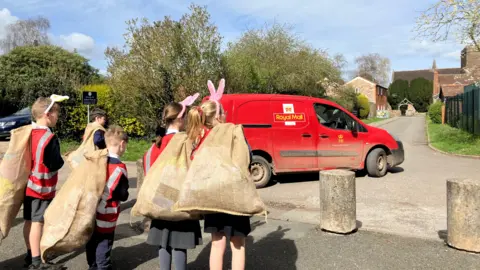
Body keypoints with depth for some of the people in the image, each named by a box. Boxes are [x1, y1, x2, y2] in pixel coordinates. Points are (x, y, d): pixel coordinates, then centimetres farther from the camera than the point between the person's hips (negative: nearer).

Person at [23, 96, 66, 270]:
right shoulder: (49, 137, -20)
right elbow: (55, 164, -19)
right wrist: (64, 159, -2)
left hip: (28, 185, 8)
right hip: (42, 188, -8)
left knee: (29, 221, 14)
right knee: (37, 222, -3)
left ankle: (30, 256, 27)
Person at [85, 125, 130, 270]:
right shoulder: (119, 167, -20)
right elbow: (123, 196, -17)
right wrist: (124, 194, 2)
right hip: (106, 215, -7)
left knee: (92, 241, 21)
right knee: (103, 244, 6)